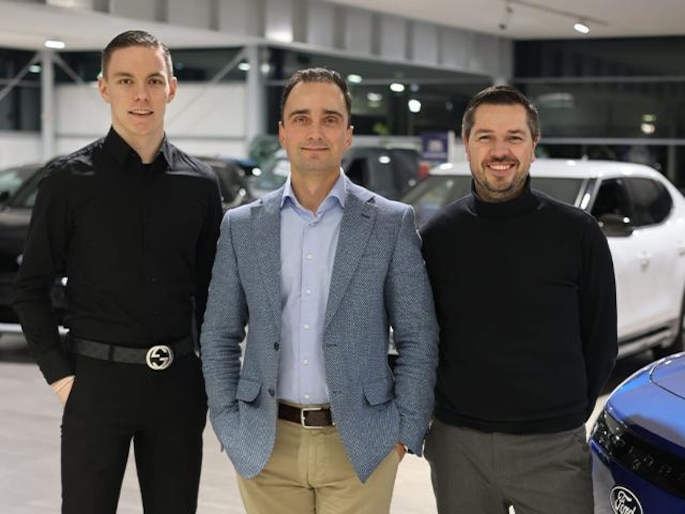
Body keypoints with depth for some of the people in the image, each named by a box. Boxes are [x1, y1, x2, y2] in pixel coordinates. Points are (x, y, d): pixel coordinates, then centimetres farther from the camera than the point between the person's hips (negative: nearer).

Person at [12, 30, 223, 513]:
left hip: (177, 381, 3)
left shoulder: (199, 183, 5)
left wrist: (210, 375, 6)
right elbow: (31, 288, 0)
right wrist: (60, 374, -6)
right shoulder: (71, 179, -3)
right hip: (97, 381, -2)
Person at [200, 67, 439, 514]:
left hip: (359, 445, -2)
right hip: (267, 444, 2)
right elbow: (220, 337, 8)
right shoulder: (242, 226, 4)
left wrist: (405, 432, -5)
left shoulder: (392, 223, -2)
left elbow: (418, 338, -1)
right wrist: (229, 426, 2)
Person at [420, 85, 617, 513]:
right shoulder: (437, 235, 2)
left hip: (552, 447, -1)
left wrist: (565, 414, 6)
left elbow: (600, 341, 5)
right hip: (457, 443, 2)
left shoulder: (578, 233, -3)